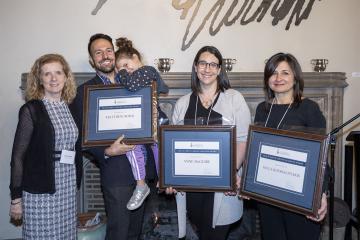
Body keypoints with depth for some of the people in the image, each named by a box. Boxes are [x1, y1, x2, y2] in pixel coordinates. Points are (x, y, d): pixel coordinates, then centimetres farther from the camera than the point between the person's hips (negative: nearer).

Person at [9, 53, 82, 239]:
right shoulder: (31, 109, -6)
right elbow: (18, 156, -6)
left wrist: (77, 185, 13)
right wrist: (16, 197, -7)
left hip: (68, 189, 4)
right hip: (40, 190, -4)